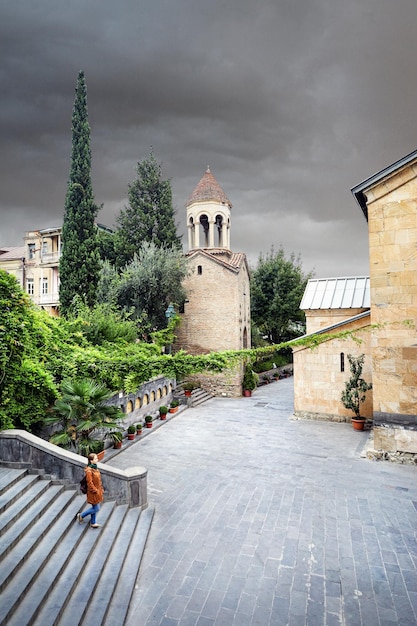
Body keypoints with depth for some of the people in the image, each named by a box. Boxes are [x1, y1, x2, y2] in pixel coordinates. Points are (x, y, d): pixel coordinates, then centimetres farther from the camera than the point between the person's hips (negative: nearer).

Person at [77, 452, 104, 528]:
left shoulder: (95, 468, 2)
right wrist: (95, 491, -16)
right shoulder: (89, 471, -25)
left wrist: (101, 489, 13)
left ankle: (93, 523, 33)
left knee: (95, 508, 18)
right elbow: (89, 483, -22)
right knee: (96, 509, 3)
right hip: (93, 493, -8)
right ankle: (81, 515, 20)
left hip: (97, 491, 8)